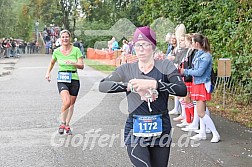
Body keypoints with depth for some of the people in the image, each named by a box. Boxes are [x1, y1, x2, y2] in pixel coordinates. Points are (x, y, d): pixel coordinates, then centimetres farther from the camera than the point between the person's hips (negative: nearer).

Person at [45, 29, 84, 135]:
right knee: (66, 102, -22)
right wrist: (48, 72, 8)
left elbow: (81, 66, -7)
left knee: (71, 104, 9)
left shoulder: (76, 50, -3)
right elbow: (52, 63, 21)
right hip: (62, 80, -1)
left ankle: (67, 125, 25)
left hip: (74, 79, 1)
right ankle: (62, 123, -3)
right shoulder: (57, 51, 1)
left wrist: (73, 63, -24)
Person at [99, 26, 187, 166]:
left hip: (161, 129, 1)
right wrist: (131, 86, -20)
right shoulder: (126, 69, 4)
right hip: (135, 130, -1)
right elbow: (102, 85, -9)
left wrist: (153, 84, -24)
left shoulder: (165, 66, 0)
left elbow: (182, 90, -13)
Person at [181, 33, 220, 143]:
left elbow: (199, 72, -20)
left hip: (203, 85, -9)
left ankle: (215, 134, 1)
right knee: (201, 111, 14)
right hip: (197, 84, 9)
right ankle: (202, 134, 22)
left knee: (201, 112, -8)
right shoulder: (198, 54, 8)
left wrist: (185, 71, -11)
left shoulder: (206, 56, -18)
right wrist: (184, 71, -2)